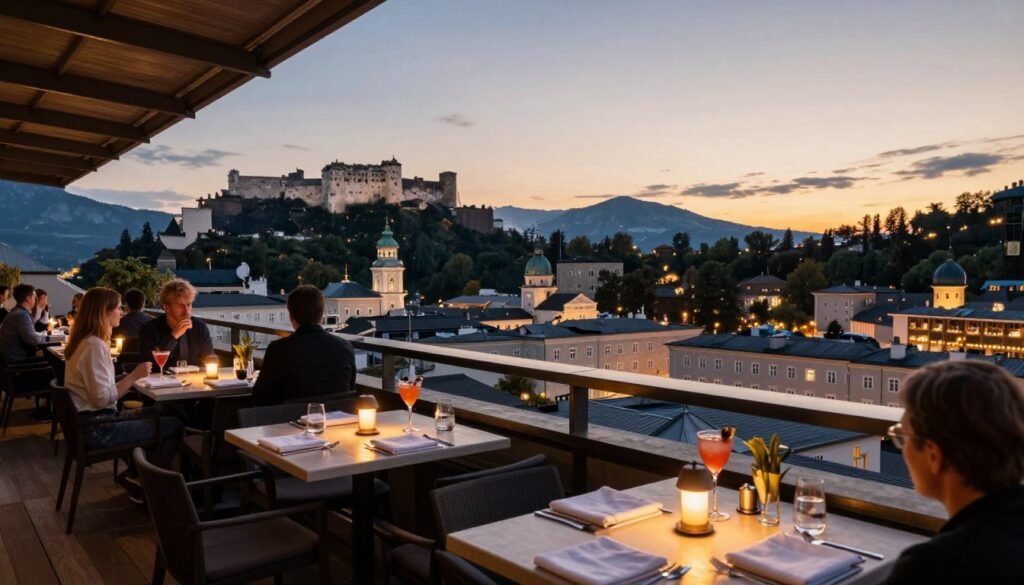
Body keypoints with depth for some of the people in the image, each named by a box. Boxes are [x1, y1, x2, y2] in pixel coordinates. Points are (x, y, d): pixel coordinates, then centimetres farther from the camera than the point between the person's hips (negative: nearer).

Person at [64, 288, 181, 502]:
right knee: (172, 426, -8)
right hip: (97, 428, -10)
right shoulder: (94, 345, -21)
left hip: (95, 419, 10)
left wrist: (130, 379, 4)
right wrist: (134, 376, -19)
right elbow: (102, 398, -25)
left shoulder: (87, 341, 10)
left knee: (160, 413, 13)